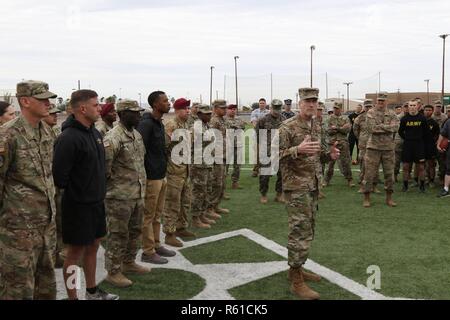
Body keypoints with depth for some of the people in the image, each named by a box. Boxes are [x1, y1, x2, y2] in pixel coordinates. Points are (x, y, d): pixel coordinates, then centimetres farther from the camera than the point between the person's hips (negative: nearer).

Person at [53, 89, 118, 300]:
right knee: (75, 252, 3)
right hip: (77, 205, -8)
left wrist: (99, 192, 14)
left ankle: (92, 292, 34)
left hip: (96, 201, 9)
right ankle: (72, 297, 17)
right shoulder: (69, 138, -22)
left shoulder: (94, 132, 7)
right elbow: (59, 173, -23)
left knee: (93, 246, 18)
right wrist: (71, 192, -9)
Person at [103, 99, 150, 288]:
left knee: (135, 231, 18)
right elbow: (103, 166, -21)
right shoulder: (113, 138, -19)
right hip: (120, 196, -9)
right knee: (118, 234, 1)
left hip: (138, 194, 9)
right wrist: (109, 182, -10)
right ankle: (113, 272, 12)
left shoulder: (137, 134, 11)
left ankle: (128, 263, 34)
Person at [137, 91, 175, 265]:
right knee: (148, 216, 0)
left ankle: (156, 245, 28)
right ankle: (148, 252, 8)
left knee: (157, 214, 17)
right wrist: (144, 176, -20)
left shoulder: (159, 123, 13)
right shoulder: (146, 124, -17)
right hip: (151, 177, -9)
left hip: (161, 175, 9)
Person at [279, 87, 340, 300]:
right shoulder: (287, 127, -13)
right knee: (300, 231, -9)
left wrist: (329, 154, 1)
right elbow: (276, 155, -17)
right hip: (296, 186, -8)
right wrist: (297, 150, -33)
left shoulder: (316, 126, 12)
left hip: (313, 185, 9)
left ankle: (296, 268, 29)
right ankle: (296, 281, -2)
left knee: (307, 229, 15)